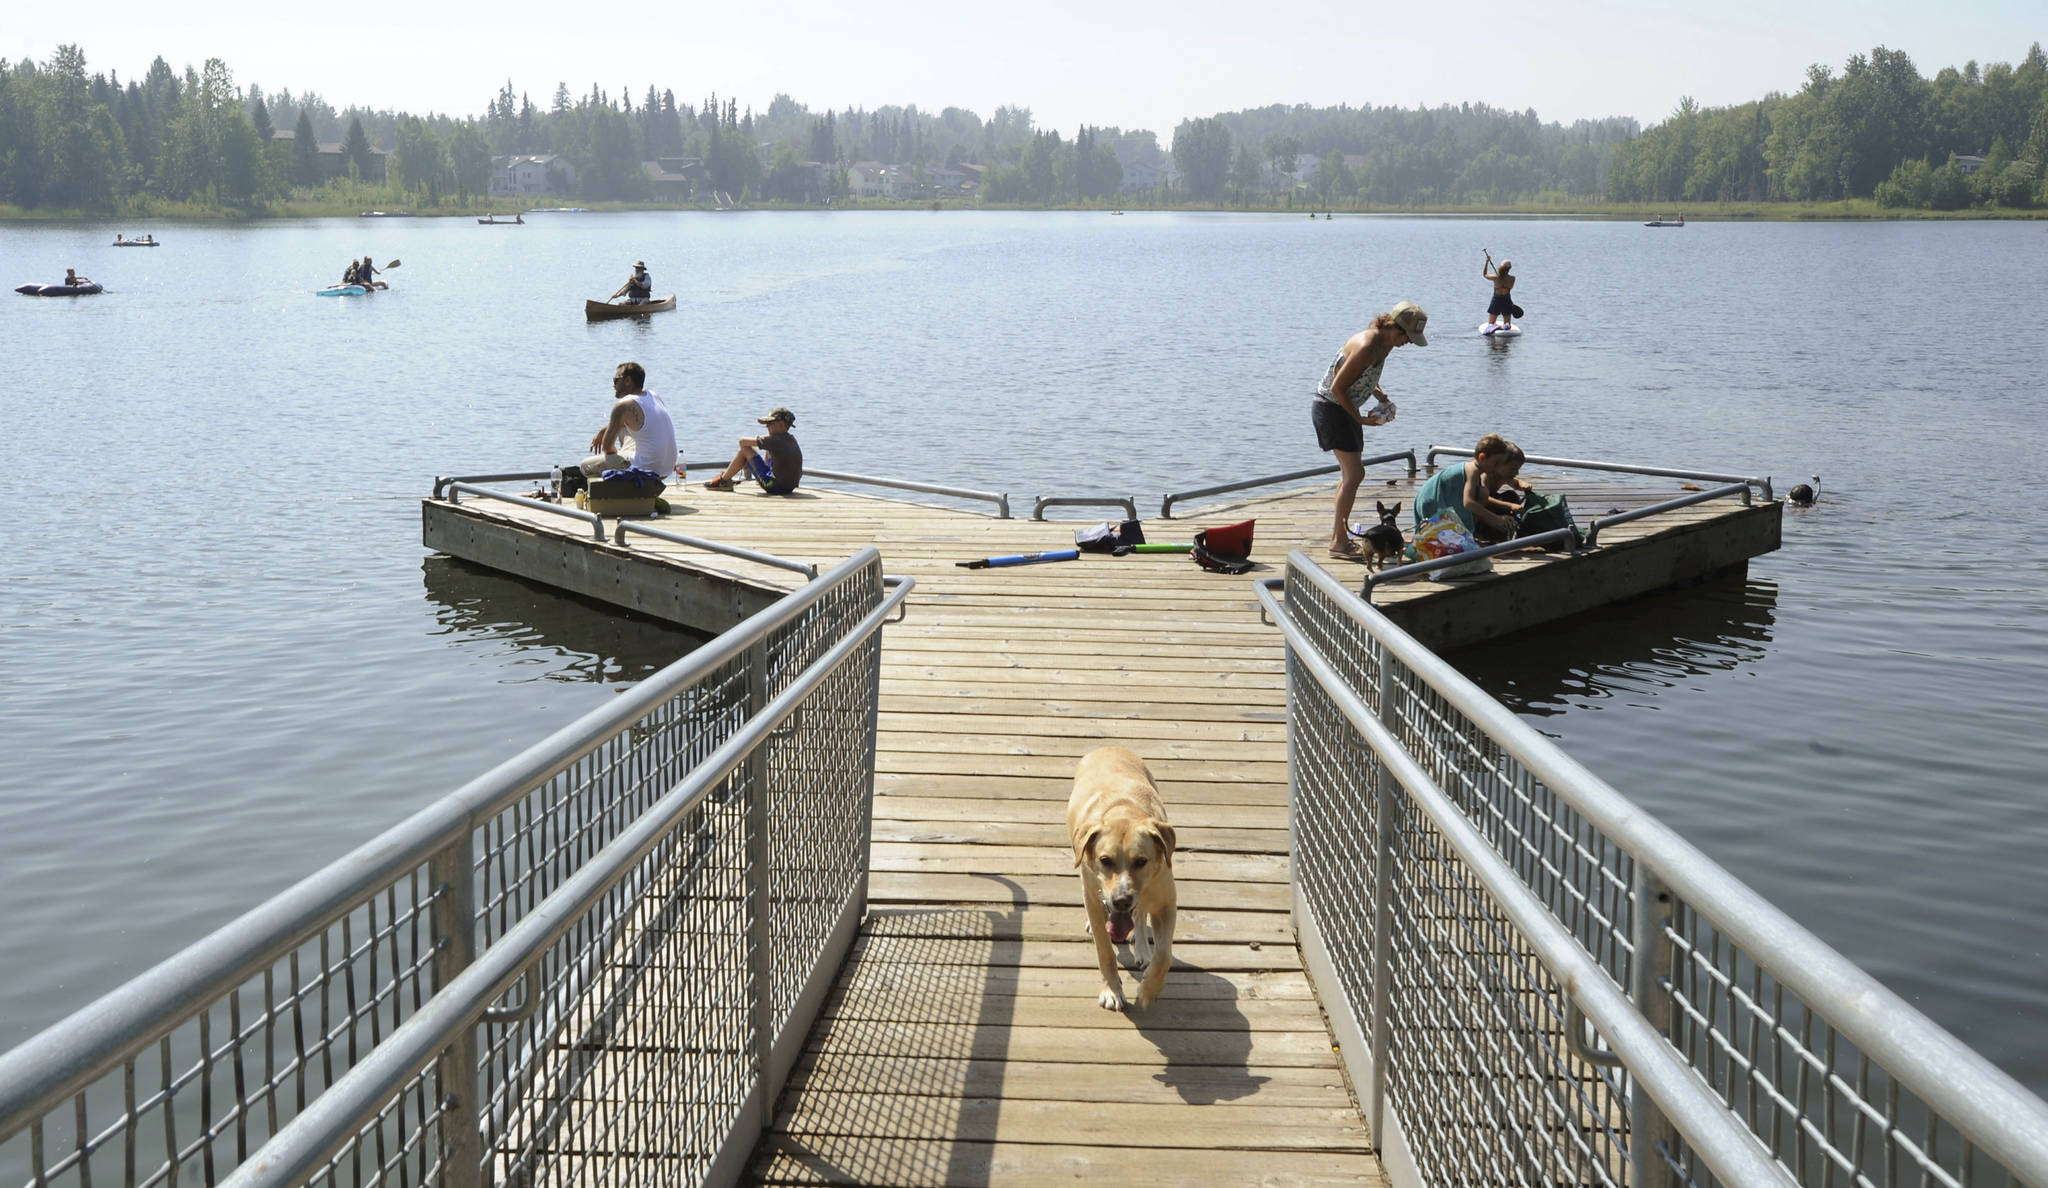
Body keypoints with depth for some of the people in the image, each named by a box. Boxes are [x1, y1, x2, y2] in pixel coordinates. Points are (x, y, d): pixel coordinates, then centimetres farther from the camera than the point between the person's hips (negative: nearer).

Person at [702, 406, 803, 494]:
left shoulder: (773, 440, -17)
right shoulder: (792, 439, 4)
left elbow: (742, 441, -7)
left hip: (775, 487, -8)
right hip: (791, 487, 8)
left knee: (745, 449, 2)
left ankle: (724, 480, 19)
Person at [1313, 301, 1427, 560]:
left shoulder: (1385, 343, 5)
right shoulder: (1366, 346, -25)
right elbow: (1337, 388, -23)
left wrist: (1381, 396, 3)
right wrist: (1360, 419, -16)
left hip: (1342, 408, 10)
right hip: (1330, 408, -10)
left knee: (1350, 473, 16)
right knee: (1354, 473, -11)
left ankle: (1339, 531, 28)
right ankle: (1339, 541, -6)